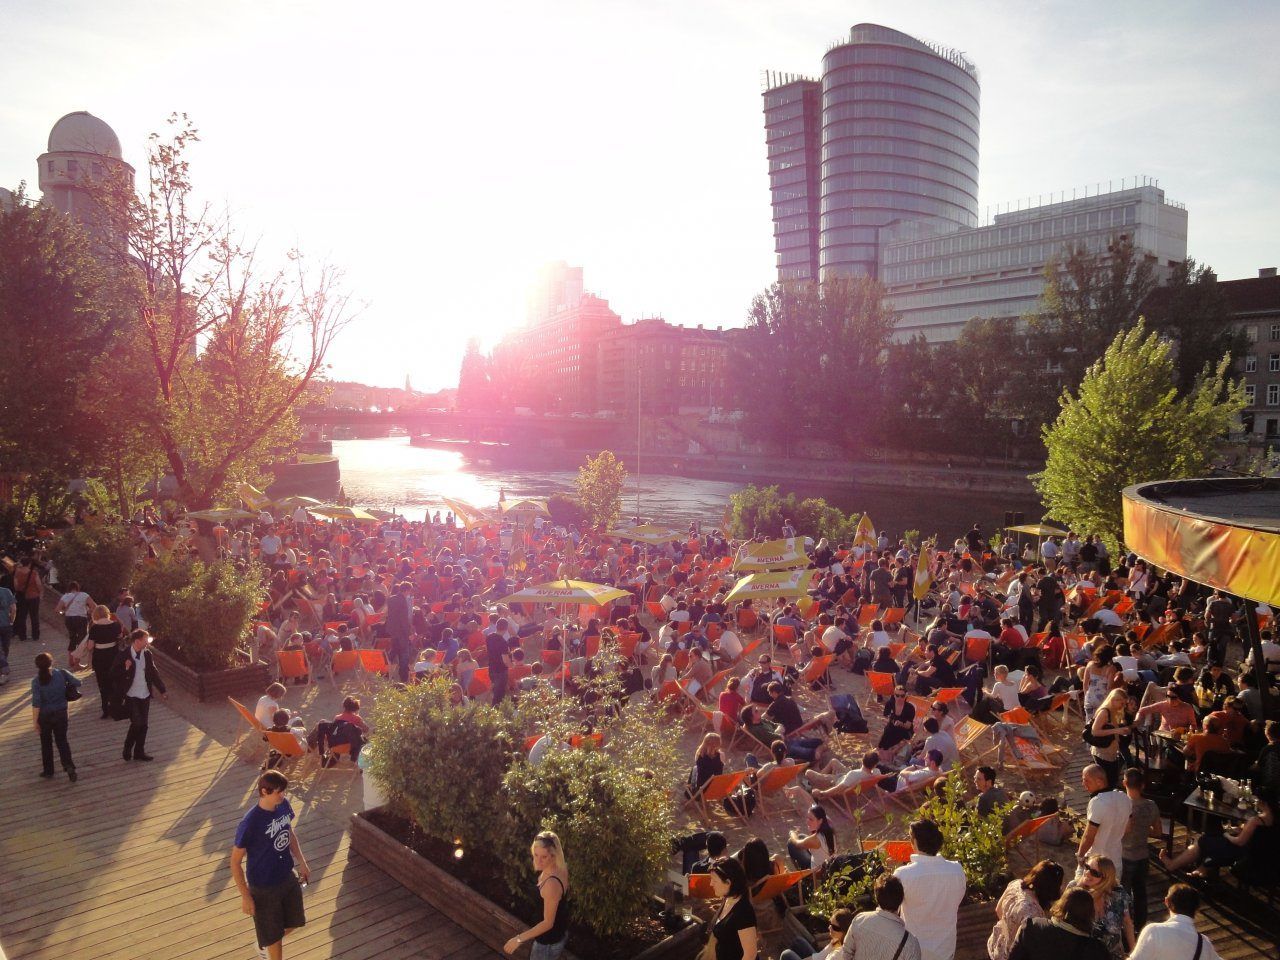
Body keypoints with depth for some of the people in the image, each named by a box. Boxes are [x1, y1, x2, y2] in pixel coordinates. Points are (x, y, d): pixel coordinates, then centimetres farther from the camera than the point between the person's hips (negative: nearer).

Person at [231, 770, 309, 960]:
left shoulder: (284, 805, -11)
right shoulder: (250, 823, -30)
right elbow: (235, 861, -19)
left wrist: (301, 862, 12)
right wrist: (245, 896, -15)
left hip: (287, 877, 6)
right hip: (263, 887, -6)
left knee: (293, 922, 24)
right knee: (273, 934, 13)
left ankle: (266, 944, 52)